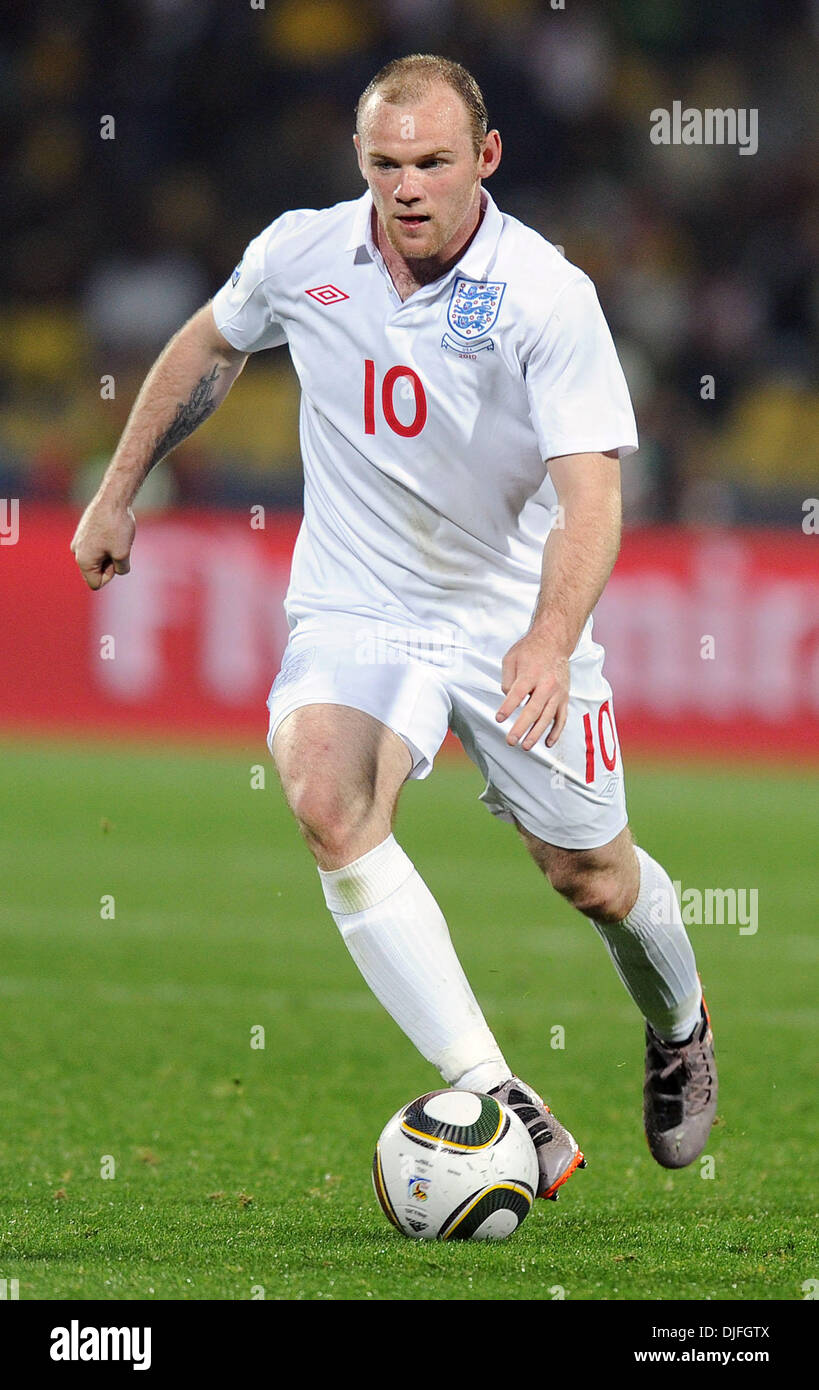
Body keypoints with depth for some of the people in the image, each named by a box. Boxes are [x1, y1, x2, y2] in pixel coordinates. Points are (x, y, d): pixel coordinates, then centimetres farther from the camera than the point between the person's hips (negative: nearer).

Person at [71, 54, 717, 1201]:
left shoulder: (550, 296, -19)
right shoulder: (301, 256, -7)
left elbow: (590, 494, -25)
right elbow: (210, 347, 16)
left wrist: (551, 639, -42)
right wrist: (119, 490, 18)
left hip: (513, 617, -1)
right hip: (354, 606, 2)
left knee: (591, 875, 7)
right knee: (326, 798, -29)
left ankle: (678, 1030, 46)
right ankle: (498, 1103, -32)